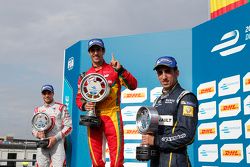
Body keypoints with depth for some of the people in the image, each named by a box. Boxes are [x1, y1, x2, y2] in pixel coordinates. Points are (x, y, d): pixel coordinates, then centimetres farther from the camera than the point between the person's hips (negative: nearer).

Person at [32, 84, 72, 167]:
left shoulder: (61, 107, 6)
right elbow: (34, 129, 19)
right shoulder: (38, 110, 17)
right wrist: (38, 134, -5)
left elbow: (68, 127, 1)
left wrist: (55, 138, -10)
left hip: (57, 143, -3)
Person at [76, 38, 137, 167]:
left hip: (112, 115, -3)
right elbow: (79, 98, 17)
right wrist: (84, 105, -4)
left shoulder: (114, 70, 6)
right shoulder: (85, 75, 15)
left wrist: (120, 70, -17)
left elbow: (132, 86, -5)